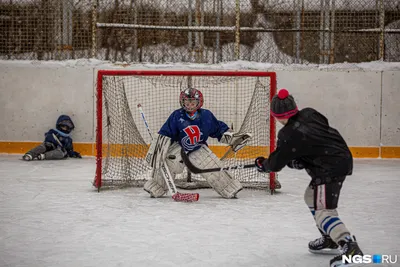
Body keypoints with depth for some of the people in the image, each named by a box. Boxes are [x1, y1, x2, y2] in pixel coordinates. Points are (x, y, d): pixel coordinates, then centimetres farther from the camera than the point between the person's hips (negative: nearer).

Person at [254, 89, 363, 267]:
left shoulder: (289, 135, -16)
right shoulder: (309, 113, 3)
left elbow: (276, 163, -6)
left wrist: (262, 164, 17)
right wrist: (298, 159, 15)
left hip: (331, 167, -10)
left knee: (323, 210, -12)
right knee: (311, 197, 24)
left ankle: (350, 247, -25)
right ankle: (330, 239, 32)